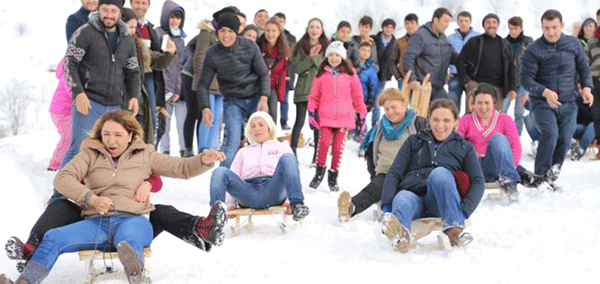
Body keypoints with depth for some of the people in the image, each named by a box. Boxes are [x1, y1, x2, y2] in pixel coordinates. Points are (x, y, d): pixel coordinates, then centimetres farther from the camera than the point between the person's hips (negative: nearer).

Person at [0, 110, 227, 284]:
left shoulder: (145, 155, 20)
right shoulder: (90, 153, 19)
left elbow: (182, 168, 19)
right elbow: (62, 178, 6)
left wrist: (204, 161, -2)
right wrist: (90, 198, -11)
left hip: (132, 219, -2)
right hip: (96, 222, 3)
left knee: (128, 238, -41)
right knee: (53, 238, -24)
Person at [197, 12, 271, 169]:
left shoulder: (250, 46, -8)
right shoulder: (212, 53, -8)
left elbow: (263, 74, 0)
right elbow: (203, 84, 1)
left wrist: (264, 97, -14)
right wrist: (205, 108, -12)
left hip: (255, 98, 1)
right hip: (232, 102, -1)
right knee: (233, 140, -15)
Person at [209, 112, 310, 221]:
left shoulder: (282, 147, 31)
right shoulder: (243, 151, 36)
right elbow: (234, 177, 24)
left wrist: (288, 199, -3)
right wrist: (231, 203, 4)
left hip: (273, 190, -1)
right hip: (248, 190, 1)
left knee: (287, 158, -28)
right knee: (220, 172, -24)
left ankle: (296, 205, -45)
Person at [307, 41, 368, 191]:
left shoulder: (350, 74, 9)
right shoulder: (321, 73, 10)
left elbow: (357, 95, 12)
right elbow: (314, 95, 13)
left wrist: (362, 115, 11)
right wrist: (312, 111, 3)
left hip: (344, 116, 0)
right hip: (325, 116, 0)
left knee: (338, 146, 0)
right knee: (324, 142, -17)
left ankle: (333, 177, 15)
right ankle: (319, 171, 1)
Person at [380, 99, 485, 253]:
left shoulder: (464, 147, 22)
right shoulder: (414, 141, 25)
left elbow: (478, 182, 9)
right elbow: (394, 173, 13)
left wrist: (463, 212, -12)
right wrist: (386, 203, -9)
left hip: (441, 203, 0)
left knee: (439, 172, -33)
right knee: (402, 199, -37)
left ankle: (454, 228, -45)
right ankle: (400, 233, -72)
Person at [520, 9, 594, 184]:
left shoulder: (573, 44, 6)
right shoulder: (533, 50, -6)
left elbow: (584, 68, 16)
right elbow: (526, 79, -10)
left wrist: (586, 88, -2)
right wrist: (545, 92, -25)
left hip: (568, 104, 4)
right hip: (542, 103, -4)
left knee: (564, 140, -2)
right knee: (550, 134, -24)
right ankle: (540, 177, -16)